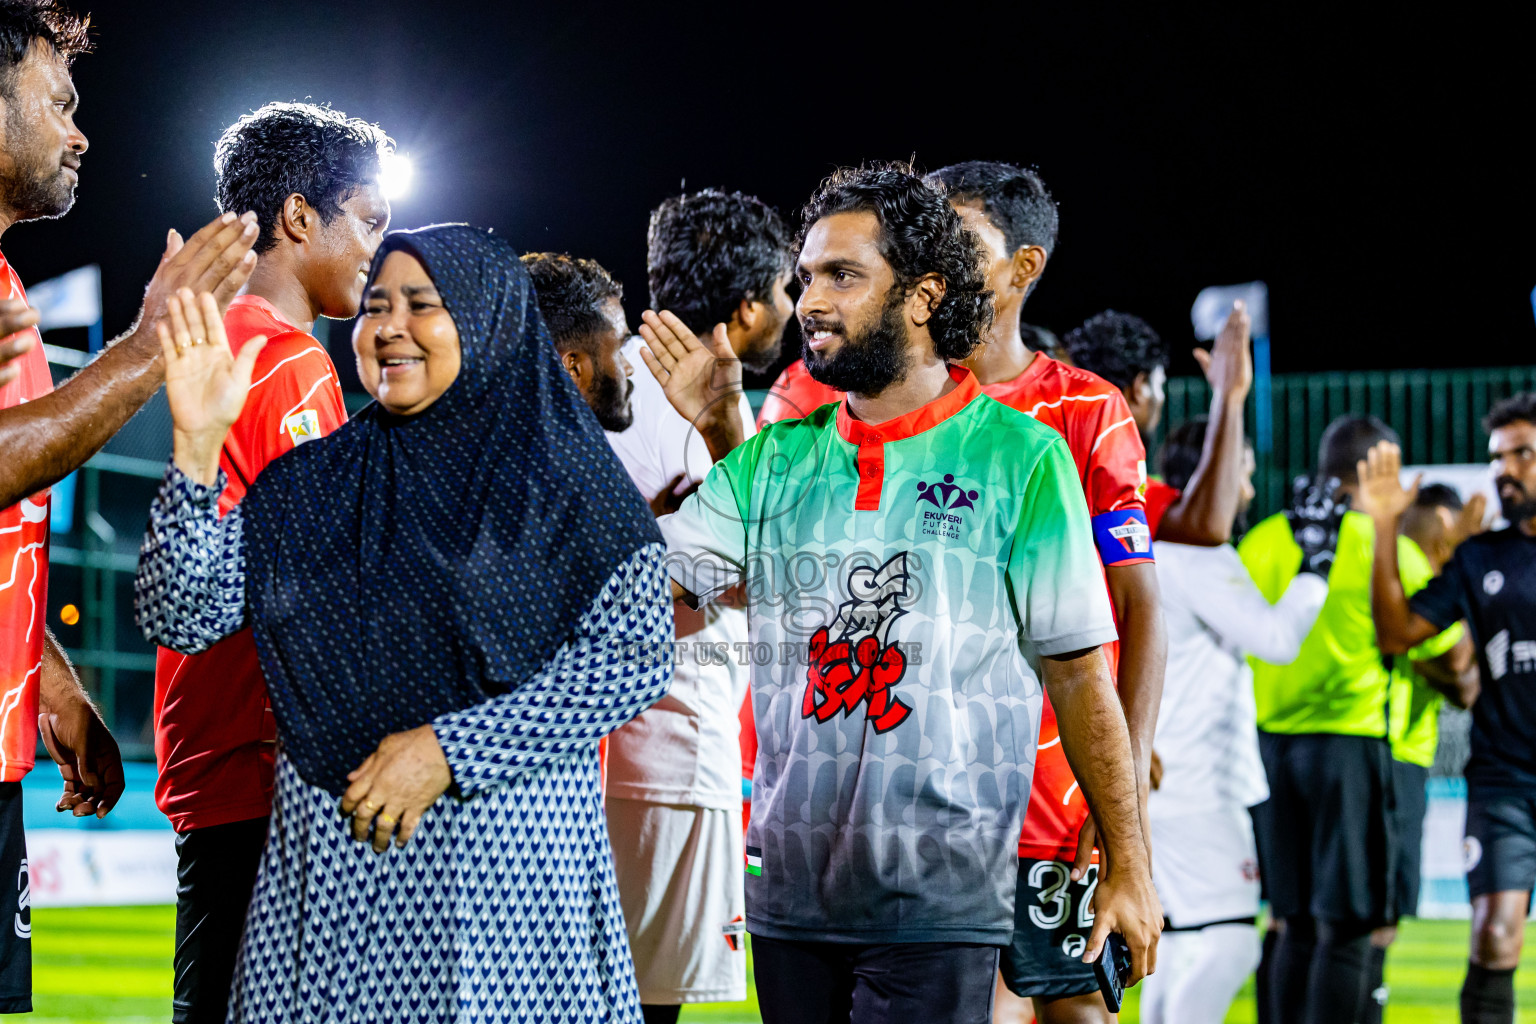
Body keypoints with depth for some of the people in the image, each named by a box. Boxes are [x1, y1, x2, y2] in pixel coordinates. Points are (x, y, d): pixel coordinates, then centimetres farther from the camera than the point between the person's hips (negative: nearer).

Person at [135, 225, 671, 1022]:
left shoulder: (562, 478, 0)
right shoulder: (314, 482, 9)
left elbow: (635, 656, -8)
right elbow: (180, 618, 2)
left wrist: (450, 749, -13)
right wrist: (197, 448, -10)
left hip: (509, 848, -3)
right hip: (330, 849, 3)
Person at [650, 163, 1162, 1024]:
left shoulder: (1022, 457, -2)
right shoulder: (777, 459, 10)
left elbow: (1079, 673, -2)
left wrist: (1129, 865, -3)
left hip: (941, 901, -4)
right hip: (789, 890, 4)